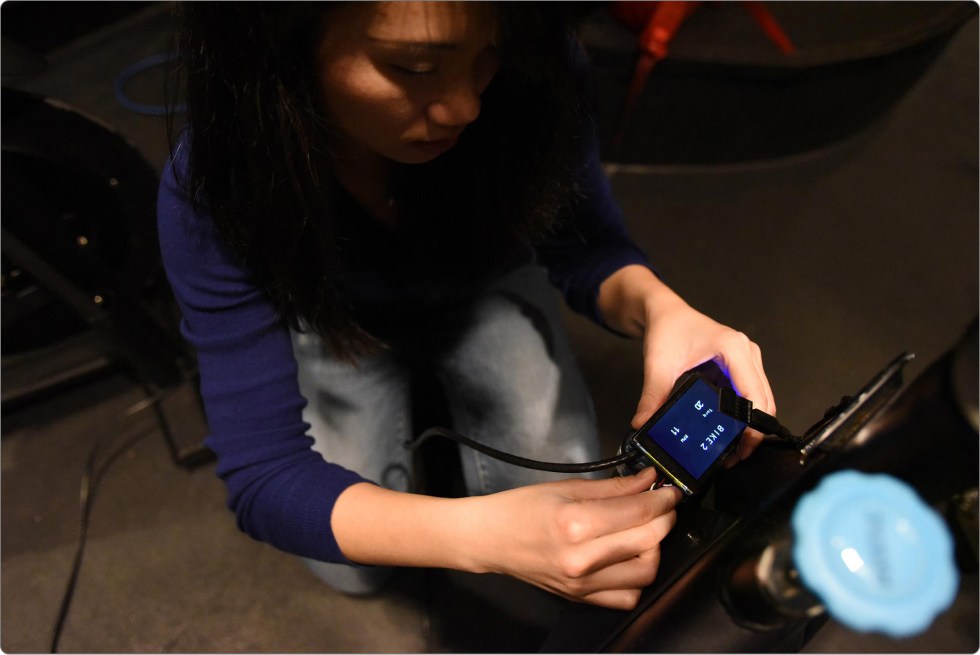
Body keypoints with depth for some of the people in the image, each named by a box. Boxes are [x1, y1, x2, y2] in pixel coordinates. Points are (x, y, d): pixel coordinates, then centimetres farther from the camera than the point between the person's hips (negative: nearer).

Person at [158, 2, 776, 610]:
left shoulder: (531, 72, -34)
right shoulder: (212, 191, -37)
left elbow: (585, 247, -18)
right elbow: (262, 471, -35)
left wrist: (657, 305, -43)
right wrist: (482, 532, -52)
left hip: (483, 291, 2)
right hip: (340, 325, -1)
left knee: (559, 485, -9)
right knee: (354, 573, -4)